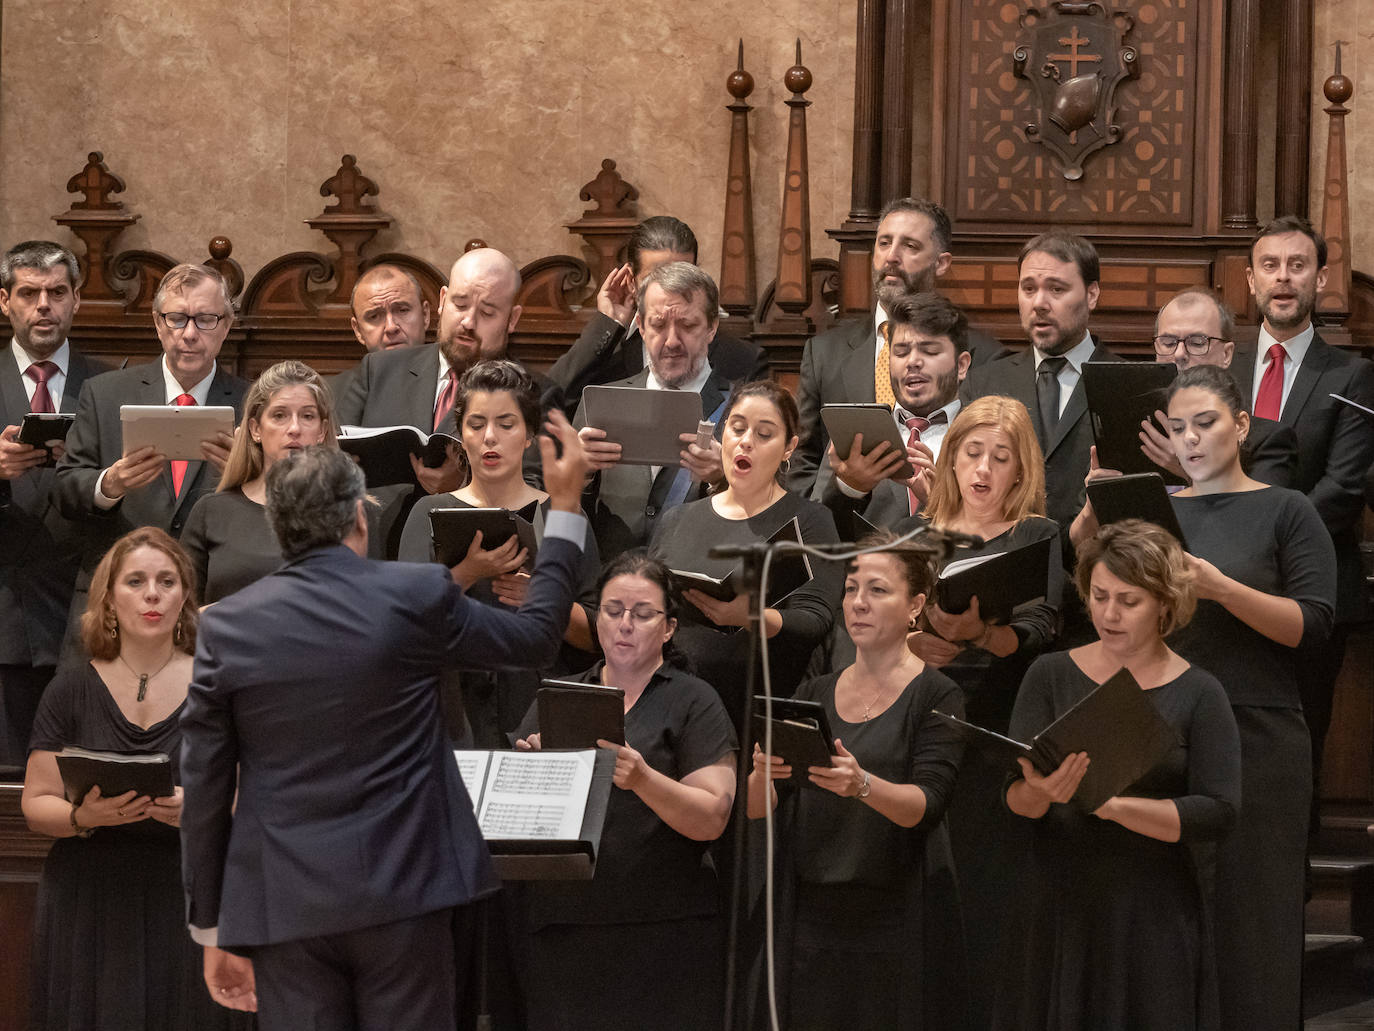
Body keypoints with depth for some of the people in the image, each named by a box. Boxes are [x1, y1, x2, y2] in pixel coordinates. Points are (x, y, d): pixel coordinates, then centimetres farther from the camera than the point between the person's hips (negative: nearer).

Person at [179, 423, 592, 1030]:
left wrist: (209, 930, 11)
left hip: (286, 906, 1)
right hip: (401, 891, -1)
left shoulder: (226, 626, 0)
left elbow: (204, 791, 3)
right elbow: (534, 638, 14)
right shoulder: (416, 596, -4)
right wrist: (565, 505, 23)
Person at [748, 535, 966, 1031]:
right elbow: (755, 806, 5)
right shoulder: (813, 695, 11)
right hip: (813, 917, 4)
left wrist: (862, 785, -35)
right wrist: (763, 773, -18)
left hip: (899, 917, -4)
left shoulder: (936, 696, -2)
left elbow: (926, 804, -15)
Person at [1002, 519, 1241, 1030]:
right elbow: (1013, 797, -3)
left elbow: (1218, 814, -10)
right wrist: (1038, 792, -27)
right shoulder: (1051, 676, 3)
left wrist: (1113, 804, -21)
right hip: (1058, 906, 1)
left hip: (1153, 916, -1)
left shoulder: (1198, 694, 0)